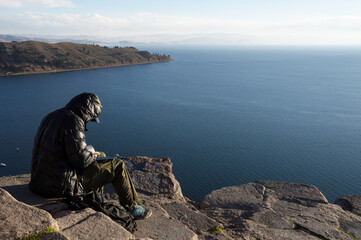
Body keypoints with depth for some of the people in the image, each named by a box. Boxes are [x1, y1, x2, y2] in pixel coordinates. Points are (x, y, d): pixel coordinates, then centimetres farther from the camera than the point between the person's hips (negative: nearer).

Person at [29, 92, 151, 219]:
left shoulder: (50, 117, 13)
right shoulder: (73, 121, -17)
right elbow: (80, 159, -22)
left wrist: (88, 154, 14)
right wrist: (91, 156, 0)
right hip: (63, 186, -10)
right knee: (118, 166, -1)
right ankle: (132, 207, 15)